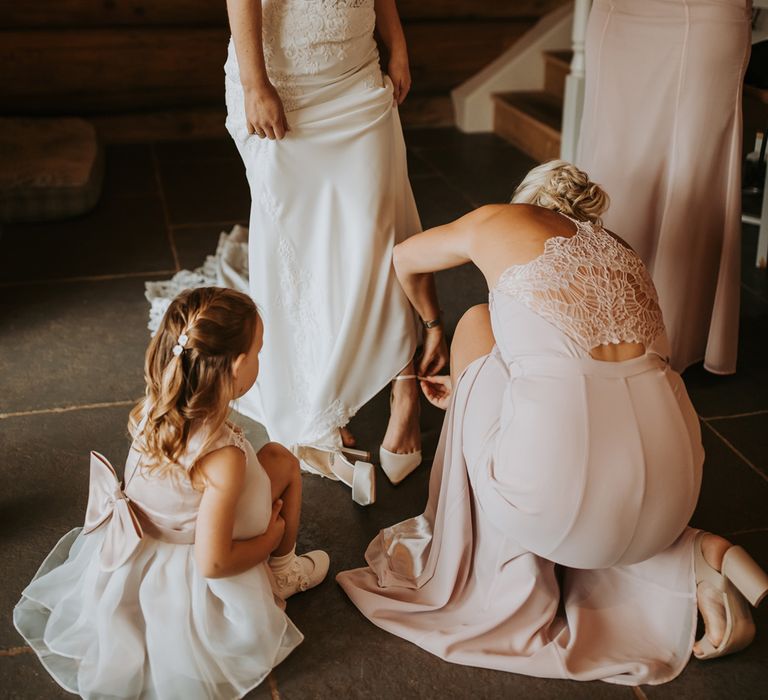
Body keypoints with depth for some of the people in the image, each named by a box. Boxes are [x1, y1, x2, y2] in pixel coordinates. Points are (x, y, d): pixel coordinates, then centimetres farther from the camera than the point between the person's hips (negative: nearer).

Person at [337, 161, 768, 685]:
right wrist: (469, 393, 45)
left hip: (562, 493, -5)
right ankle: (697, 558, 13)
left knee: (478, 324, 20)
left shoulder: (503, 220, 13)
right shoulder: (623, 252, 24)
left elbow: (404, 259, 31)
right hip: (669, 494, 5)